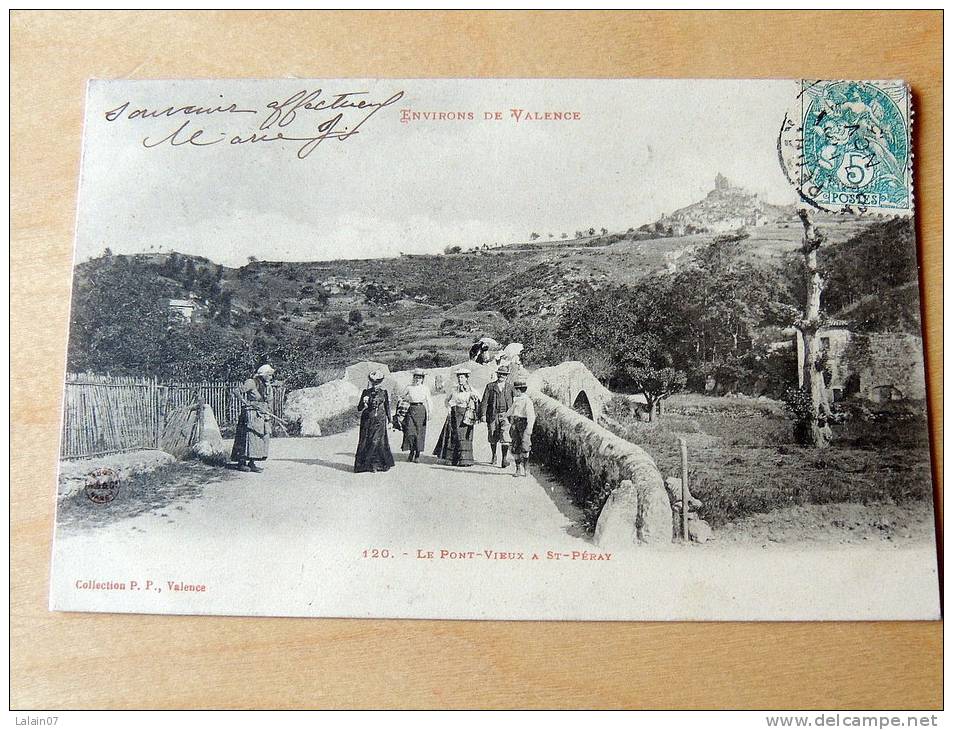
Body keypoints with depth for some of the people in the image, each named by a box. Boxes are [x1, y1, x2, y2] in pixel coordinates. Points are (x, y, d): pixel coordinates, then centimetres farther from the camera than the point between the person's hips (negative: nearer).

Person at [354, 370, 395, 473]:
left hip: (380, 421, -1)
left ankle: (376, 464, 2)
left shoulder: (384, 392, 6)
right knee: (365, 442, -2)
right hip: (367, 420, 1)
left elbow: (387, 407, 11)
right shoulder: (365, 392, 4)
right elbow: (359, 408, 4)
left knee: (377, 441, -6)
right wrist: (364, 403, -17)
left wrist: (389, 421, 8)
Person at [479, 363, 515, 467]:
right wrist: (483, 414, -7)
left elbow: (514, 402, 14)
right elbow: (484, 401, 2)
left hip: (506, 415, -1)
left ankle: (504, 459, -12)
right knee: (493, 438, 10)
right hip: (493, 415, 1)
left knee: (505, 437, -13)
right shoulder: (490, 386, 6)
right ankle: (493, 456, 31)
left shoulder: (510, 387, 9)